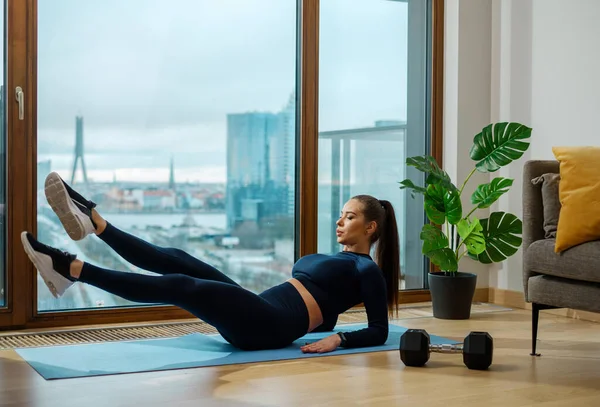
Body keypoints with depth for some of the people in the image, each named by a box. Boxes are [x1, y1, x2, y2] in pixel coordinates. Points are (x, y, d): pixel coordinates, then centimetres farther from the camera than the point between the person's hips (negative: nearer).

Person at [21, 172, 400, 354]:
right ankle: (93, 220, -15)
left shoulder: (367, 270, 3)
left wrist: (337, 339, -18)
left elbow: (378, 332, -5)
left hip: (270, 327, -9)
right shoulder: (332, 258, 28)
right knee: (175, 260, -8)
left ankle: (72, 269, -27)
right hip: (257, 318, 9)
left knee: (179, 286, -23)